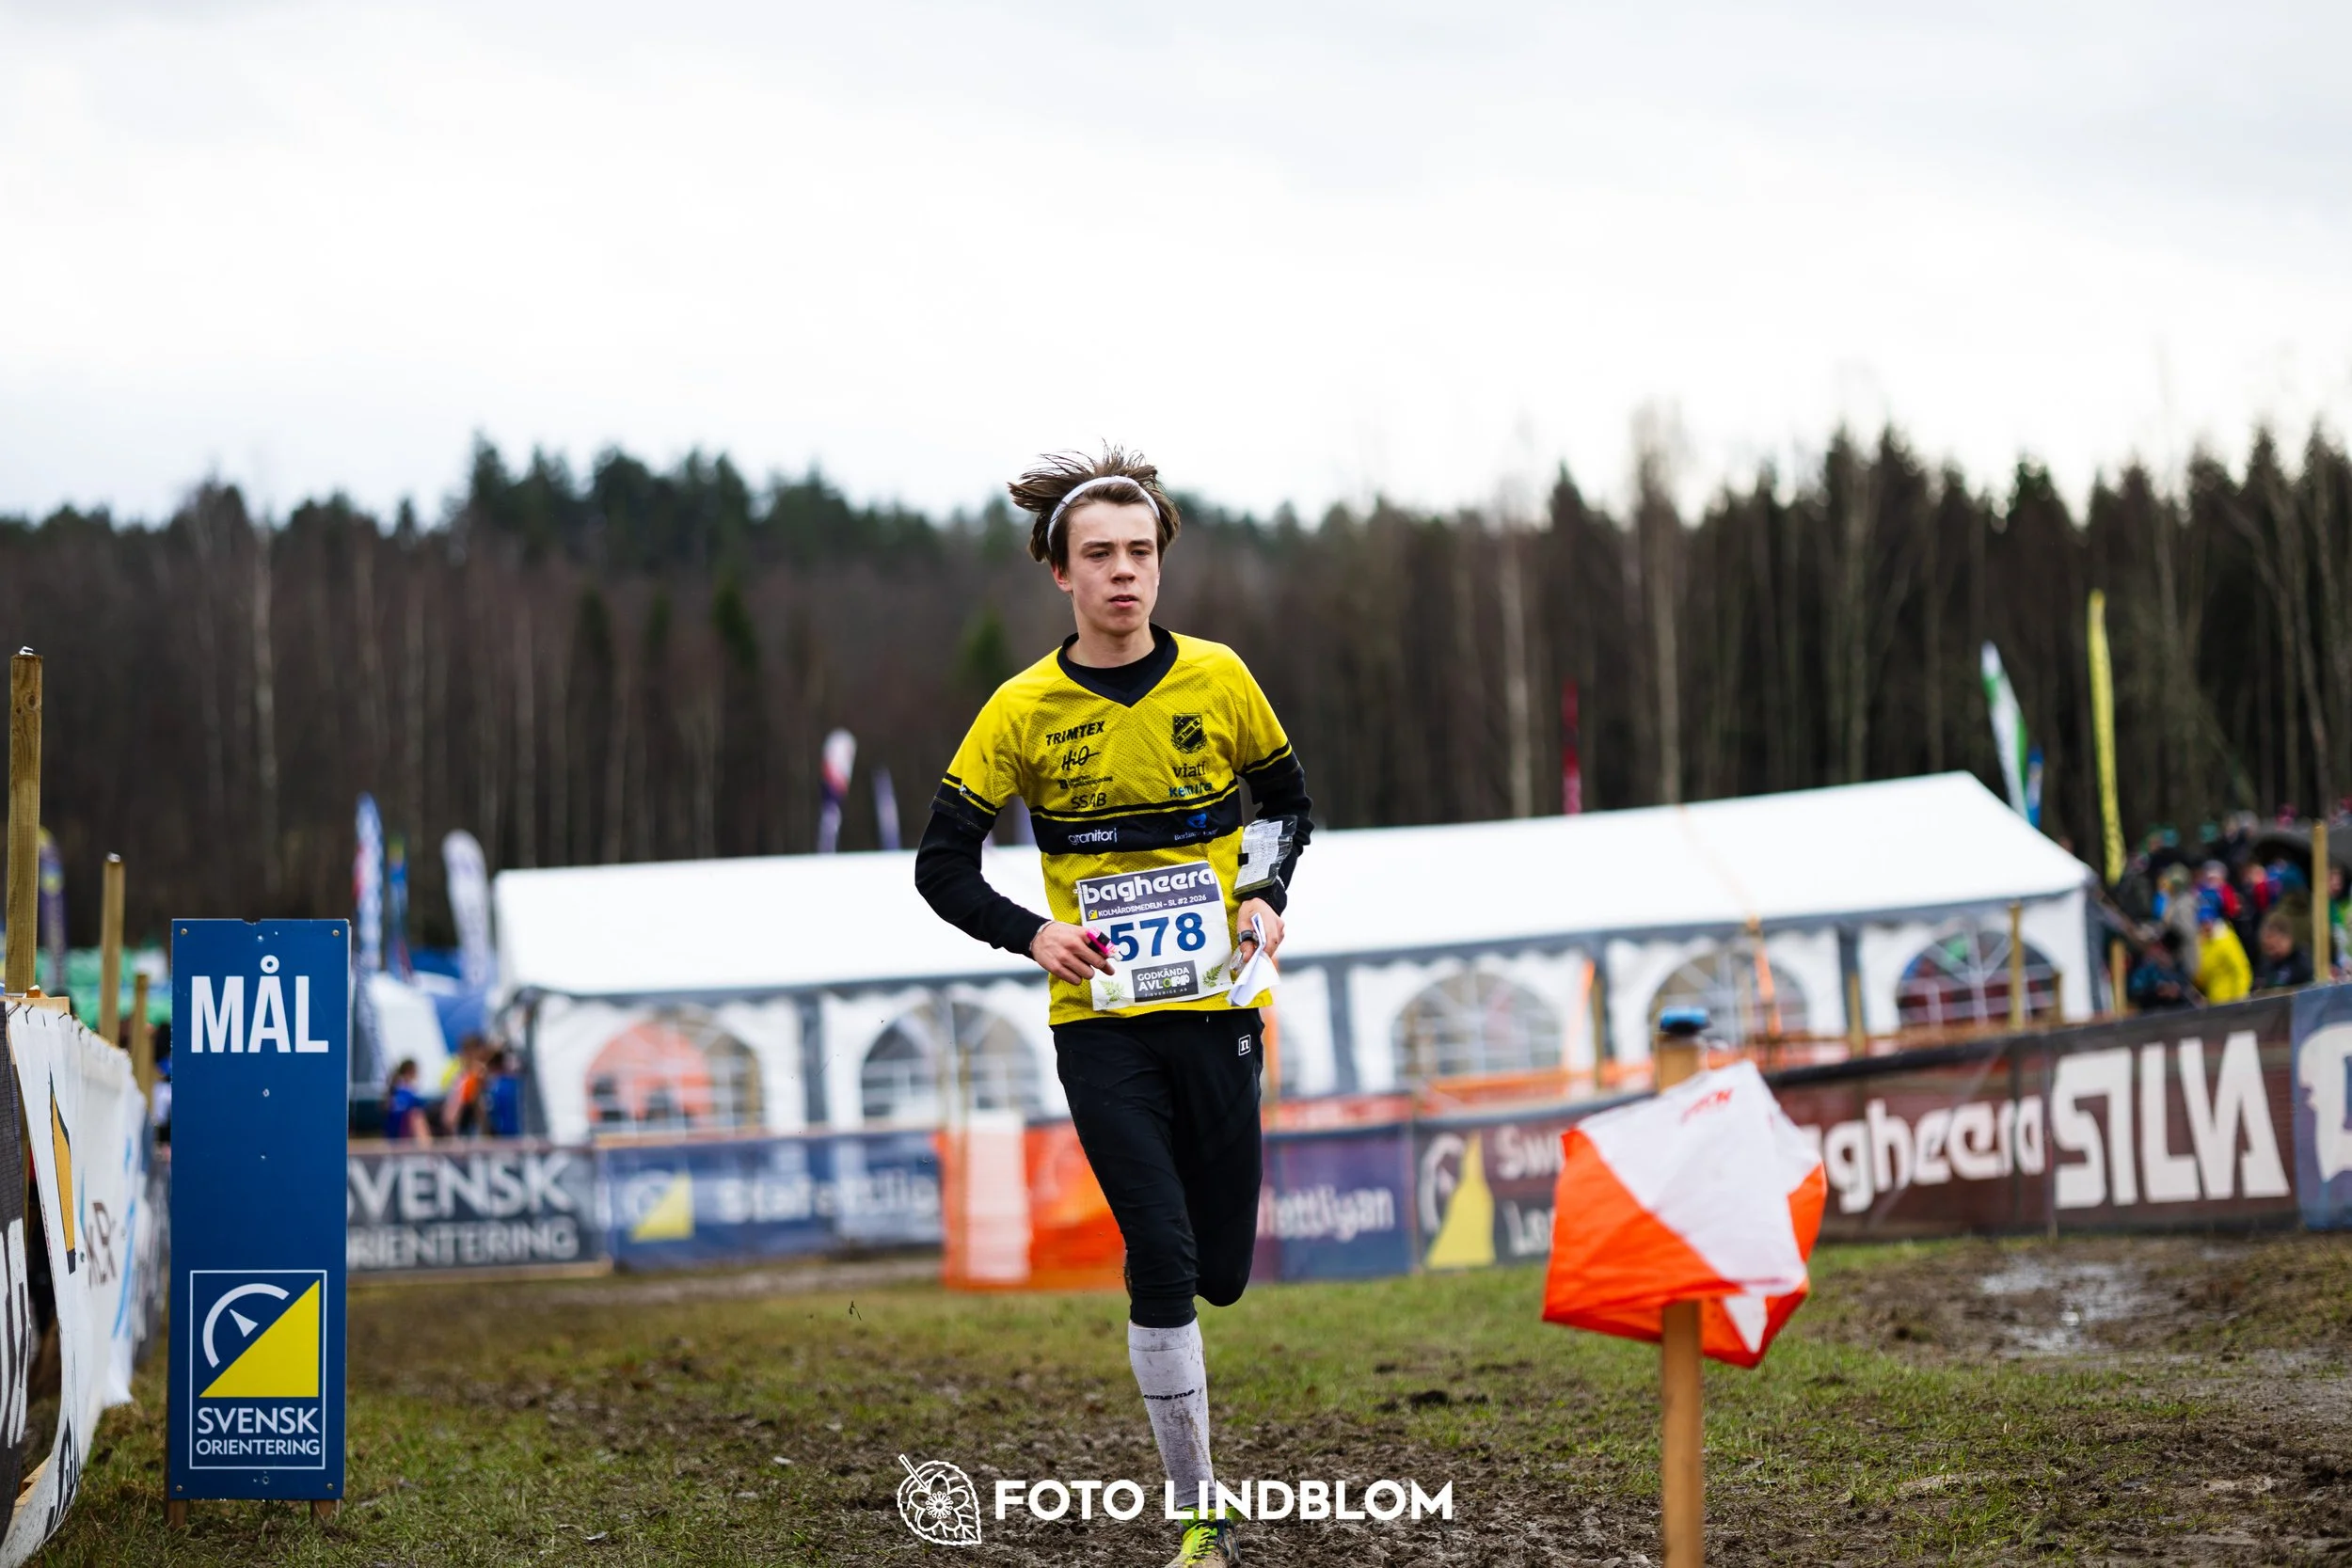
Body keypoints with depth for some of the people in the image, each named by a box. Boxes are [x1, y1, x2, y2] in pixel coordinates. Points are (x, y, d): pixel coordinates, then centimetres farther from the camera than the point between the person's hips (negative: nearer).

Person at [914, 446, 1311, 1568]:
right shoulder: (1025, 709, -4)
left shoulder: (1216, 679, 0)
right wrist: (1031, 934, -14)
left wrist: (1266, 896, -2)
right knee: (1161, 1256, -14)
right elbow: (941, 863, 2)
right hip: (1098, 1021, -2)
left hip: (1215, 1007, 2)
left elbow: (1286, 799, 16)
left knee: (1220, 1272, 4)